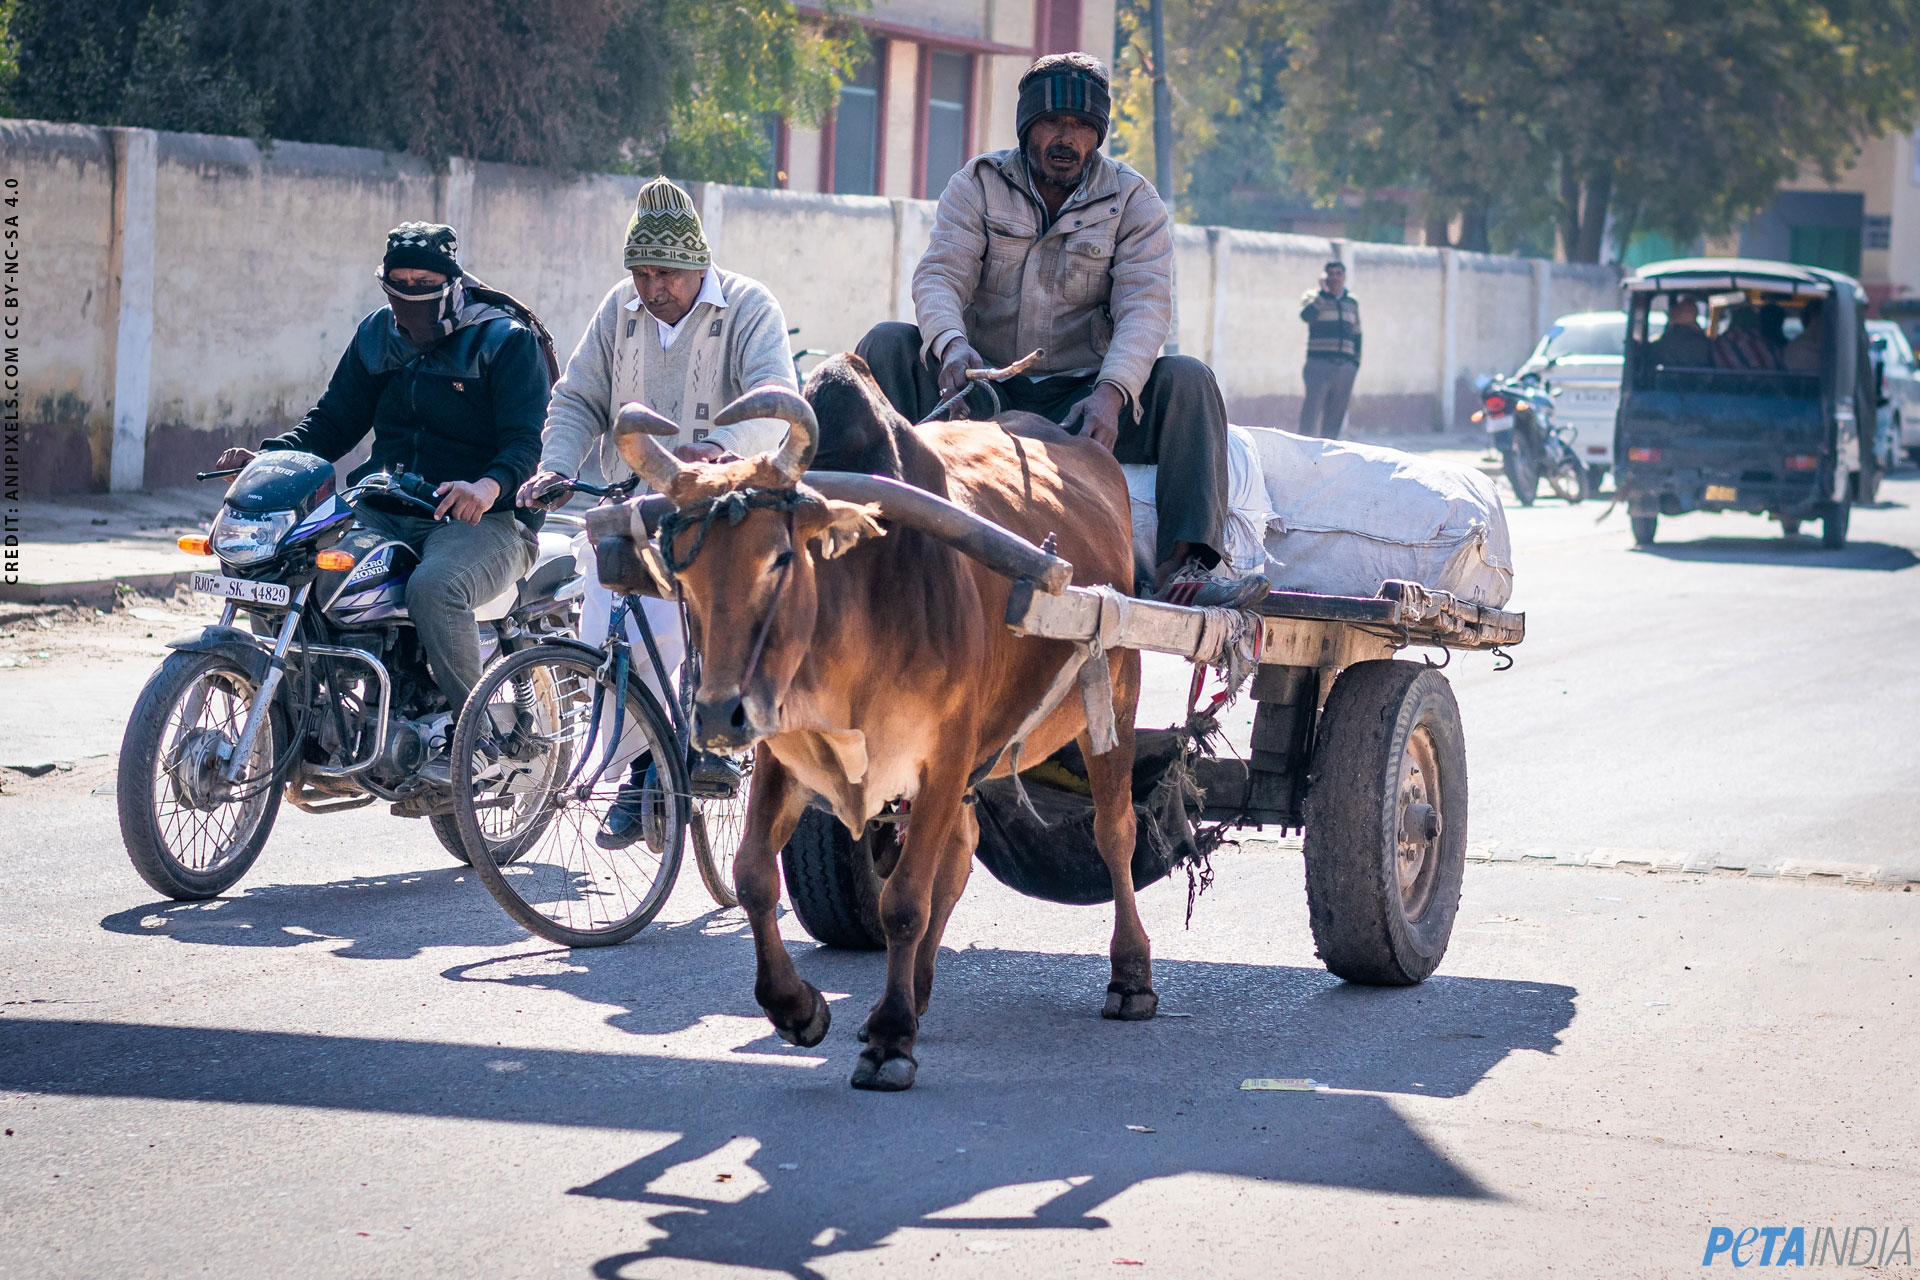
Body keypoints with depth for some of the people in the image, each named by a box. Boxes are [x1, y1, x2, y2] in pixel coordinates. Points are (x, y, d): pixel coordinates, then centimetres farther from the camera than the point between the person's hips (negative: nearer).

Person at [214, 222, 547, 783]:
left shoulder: (505, 342, -4)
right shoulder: (377, 337, 15)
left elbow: (529, 441, -13)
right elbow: (335, 419, 19)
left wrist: (488, 487, -35)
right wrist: (268, 454, -1)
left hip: (482, 519, -6)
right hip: (385, 513, 6)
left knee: (433, 588, -38)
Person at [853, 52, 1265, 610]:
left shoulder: (1134, 201, 2)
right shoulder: (978, 184, 3)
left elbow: (1144, 305, -12)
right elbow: (939, 274, -9)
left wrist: (1110, 393, -32)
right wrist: (952, 344, -34)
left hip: (1082, 395, 0)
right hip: (985, 387, 1)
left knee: (1187, 380, -26)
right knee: (887, 344, -23)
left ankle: (1183, 563, -38)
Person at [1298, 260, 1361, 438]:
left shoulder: (1352, 303, 16)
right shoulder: (1313, 297, 3)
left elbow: (1357, 335, 22)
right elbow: (1306, 314, -19)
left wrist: (1356, 363, 14)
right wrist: (1323, 291, -17)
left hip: (1345, 368, 4)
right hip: (1319, 363, -4)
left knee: (1335, 415, 4)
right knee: (1312, 413, -13)